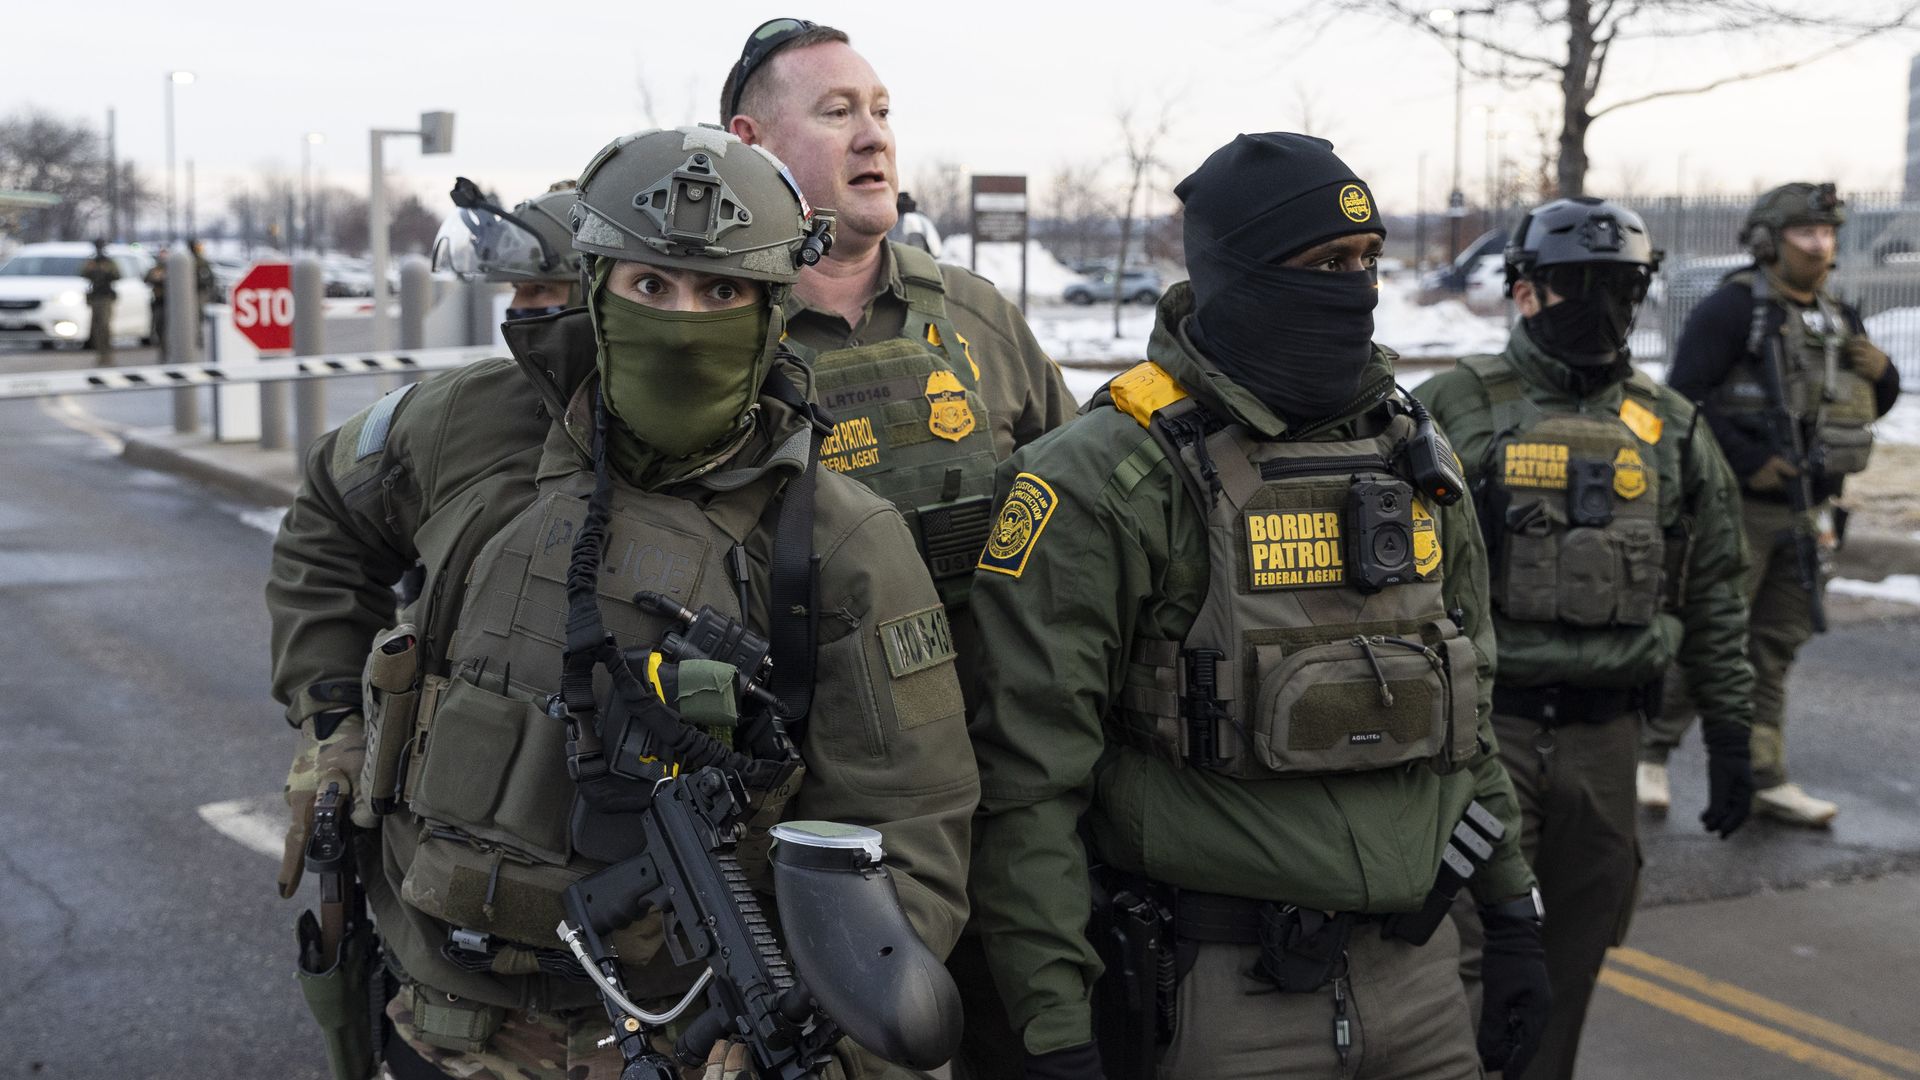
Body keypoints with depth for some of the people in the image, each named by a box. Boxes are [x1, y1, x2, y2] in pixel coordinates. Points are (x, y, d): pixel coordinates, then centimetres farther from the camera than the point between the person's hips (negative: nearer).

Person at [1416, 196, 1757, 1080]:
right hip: (1482, 722, -4)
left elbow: (1715, 594, 14)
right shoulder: (1454, 409, -2)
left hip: (1604, 734, 4)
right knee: (1474, 952, -6)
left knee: (1573, 956, 11)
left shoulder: (1672, 432, 9)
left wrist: (1730, 731, 11)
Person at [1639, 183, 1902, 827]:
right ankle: (1650, 756, 10)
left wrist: (1880, 374, 0)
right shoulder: (1733, 308, -10)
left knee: (1774, 651, 13)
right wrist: (1748, 460, -20)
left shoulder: (1840, 319, 14)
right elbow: (1683, 398, -17)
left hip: (1807, 510, 7)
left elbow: (1874, 406, 22)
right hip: (1738, 508, -7)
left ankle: (1763, 779, 20)